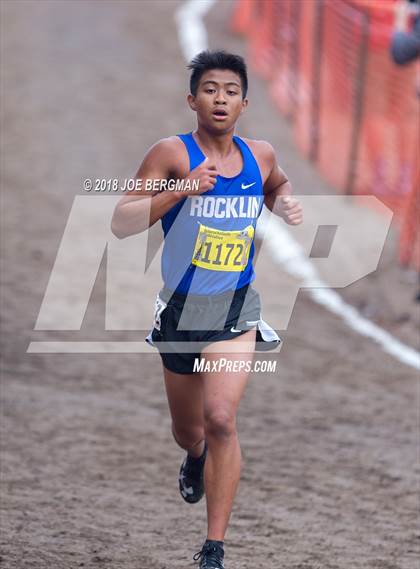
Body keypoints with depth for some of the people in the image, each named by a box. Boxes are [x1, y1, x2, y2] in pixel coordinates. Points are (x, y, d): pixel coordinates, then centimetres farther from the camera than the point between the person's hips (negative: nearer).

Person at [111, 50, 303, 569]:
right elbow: (121, 223, -18)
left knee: (220, 418, -20)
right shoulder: (172, 154, -11)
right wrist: (181, 189, -30)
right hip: (180, 309, 0)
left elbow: (277, 184, 26)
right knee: (188, 431, 18)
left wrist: (285, 205, 2)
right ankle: (195, 457, 58)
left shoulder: (259, 156, 0)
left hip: (235, 312, 0)